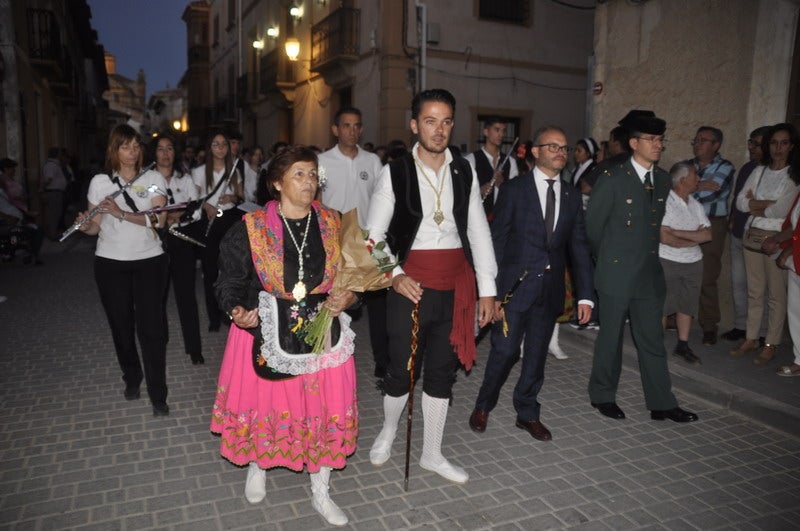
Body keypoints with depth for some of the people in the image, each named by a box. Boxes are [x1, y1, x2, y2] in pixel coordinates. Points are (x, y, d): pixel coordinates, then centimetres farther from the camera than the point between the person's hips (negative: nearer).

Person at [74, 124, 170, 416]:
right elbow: (96, 226, 4)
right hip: (111, 263, 2)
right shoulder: (100, 181, 3)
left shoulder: (154, 179, 1)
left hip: (149, 260, -1)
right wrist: (84, 225, -18)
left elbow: (158, 219, -11)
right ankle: (131, 378, 32)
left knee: (150, 327, -5)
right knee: (121, 324, 10)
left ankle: (158, 395, 2)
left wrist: (122, 213, -23)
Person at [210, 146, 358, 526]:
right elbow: (230, 281, -1)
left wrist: (346, 298, -10)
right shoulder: (250, 228, -7)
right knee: (263, 405, 12)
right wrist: (238, 311, -20)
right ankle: (257, 468, 46)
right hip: (267, 334, -2)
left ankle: (320, 493, 30)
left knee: (325, 409, 6)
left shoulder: (333, 225, 1)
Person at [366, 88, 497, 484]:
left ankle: (432, 454, 31)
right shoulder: (395, 172, -4)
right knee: (402, 370, 6)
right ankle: (388, 432, 38)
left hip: (456, 286, 4)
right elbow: (374, 235, -2)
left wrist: (487, 289, 4)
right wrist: (394, 275, -16)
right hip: (411, 285, -3)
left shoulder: (464, 172, 6)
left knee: (442, 372, 13)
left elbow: (478, 231, 7)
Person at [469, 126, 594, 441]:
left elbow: (579, 247, 8)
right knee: (504, 351, -1)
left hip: (550, 289, 4)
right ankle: (483, 406, 23)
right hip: (515, 286, -4)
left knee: (536, 355, 12)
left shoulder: (572, 196, 9)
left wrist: (585, 295, 1)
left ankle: (527, 413, 30)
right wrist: (492, 292, -10)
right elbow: (497, 242, -6)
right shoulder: (513, 190, -4)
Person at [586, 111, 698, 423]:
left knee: (652, 340, 9)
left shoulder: (662, 180, 9)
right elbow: (593, 225, -4)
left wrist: (647, 255, 12)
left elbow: (655, 224, 17)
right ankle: (602, 395, 23)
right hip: (616, 273, -5)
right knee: (611, 337, 7)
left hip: (649, 273, 5)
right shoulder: (613, 178, -9)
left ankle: (662, 404, 18)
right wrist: (607, 260, 5)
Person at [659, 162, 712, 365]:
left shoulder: (695, 204, 8)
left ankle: (683, 345, 24)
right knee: (663, 306, 1)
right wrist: (694, 238, -8)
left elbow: (708, 234, -2)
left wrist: (677, 232, -14)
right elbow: (665, 238, -21)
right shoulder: (665, 202, -13)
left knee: (687, 304, 12)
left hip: (694, 262, 6)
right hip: (667, 262, -6)